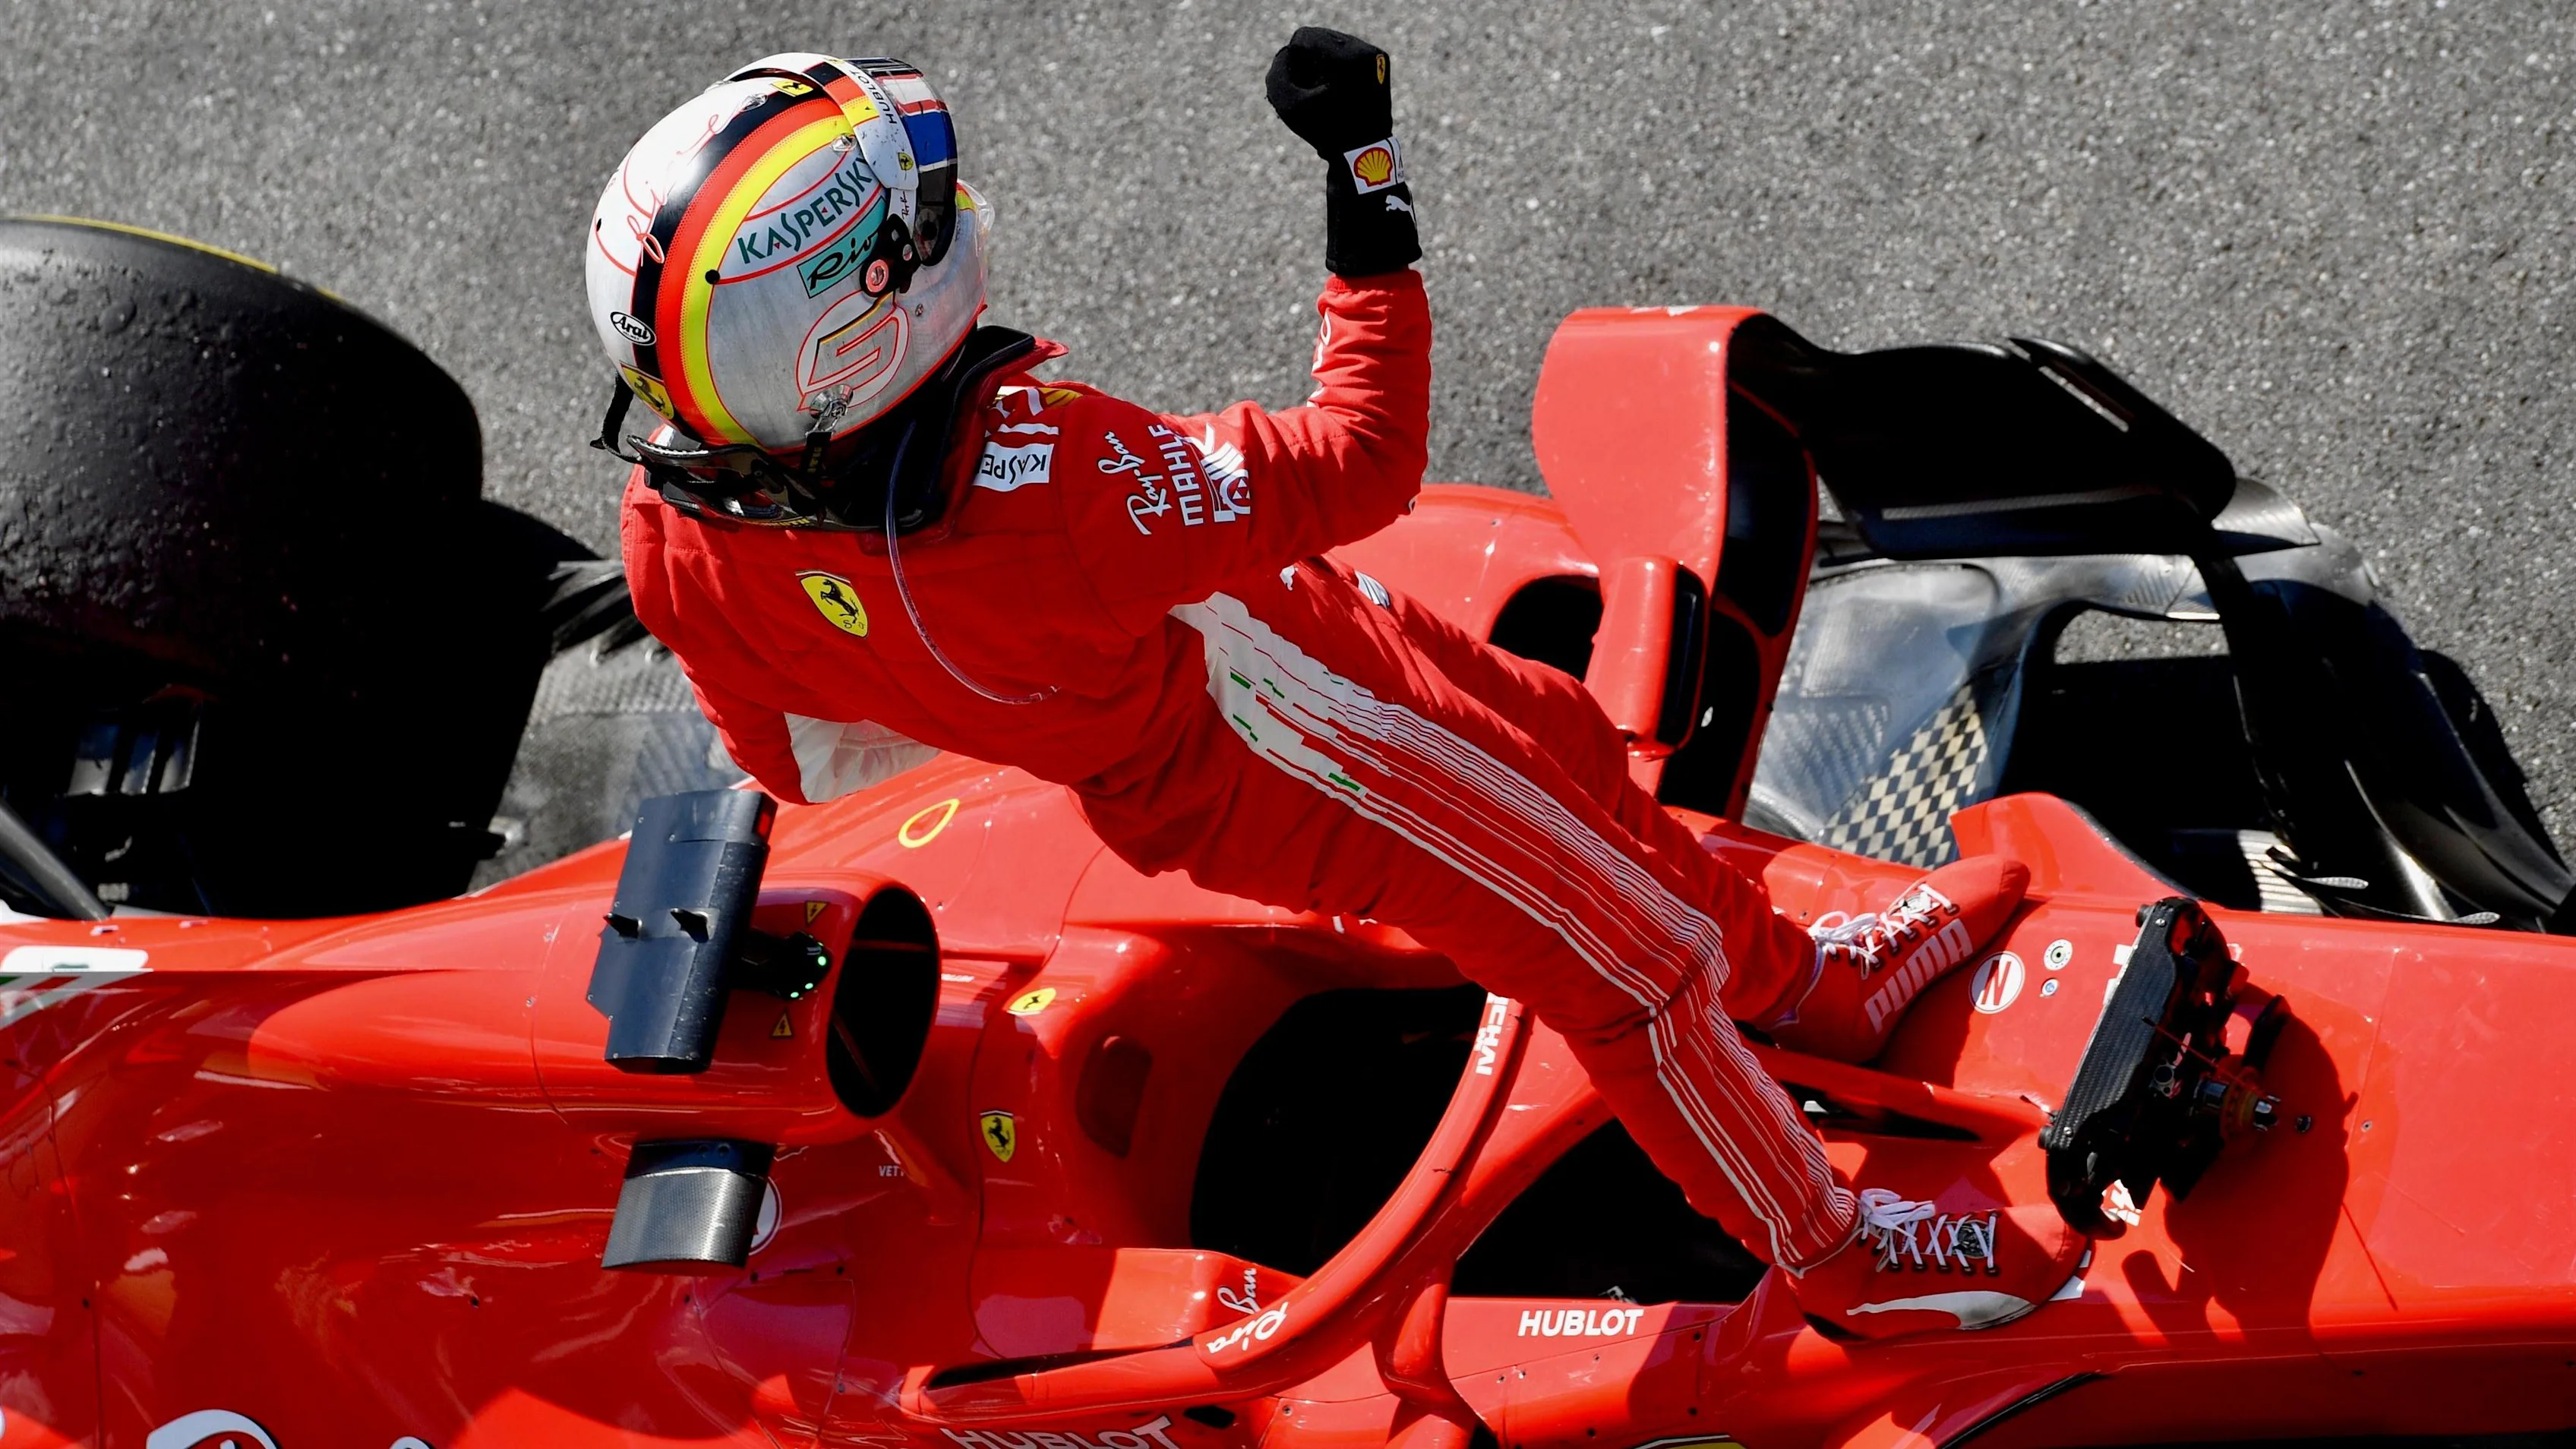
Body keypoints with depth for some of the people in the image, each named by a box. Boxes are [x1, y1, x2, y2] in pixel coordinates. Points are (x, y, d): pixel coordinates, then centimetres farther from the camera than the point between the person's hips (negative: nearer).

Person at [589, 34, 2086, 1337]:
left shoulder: (684, 520, -23)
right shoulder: (1028, 487, -47)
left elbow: (799, 757, -4)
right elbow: (1360, 467, -36)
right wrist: (1372, 207, -30)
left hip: (1133, 738, 8)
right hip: (1279, 766, -8)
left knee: (1570, 751, 26)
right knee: (1630, 961, 12)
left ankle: (1803, 979, 50)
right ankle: (1842, 1254, 35)